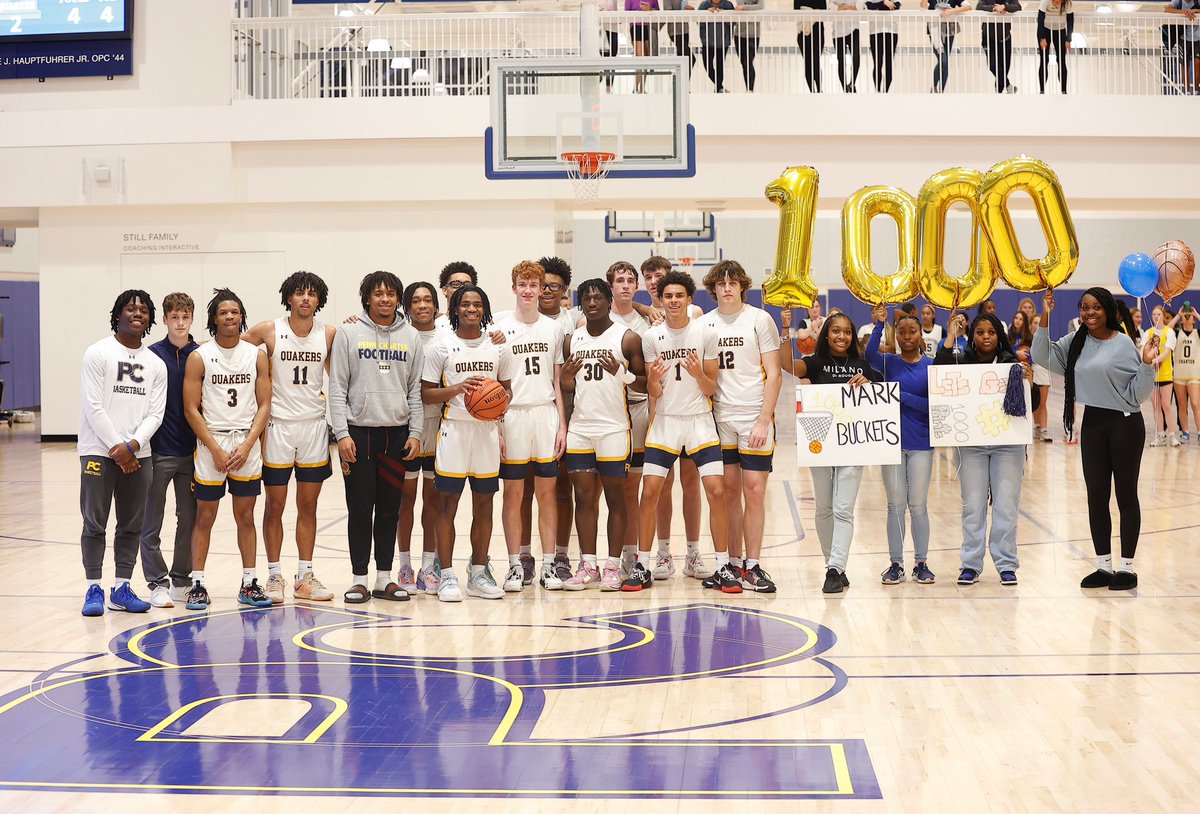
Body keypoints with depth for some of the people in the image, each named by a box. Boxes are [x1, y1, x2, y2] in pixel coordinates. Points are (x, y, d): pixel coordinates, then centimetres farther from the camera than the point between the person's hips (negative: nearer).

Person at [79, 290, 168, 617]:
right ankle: (94, 589, 5)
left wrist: (132, 446, -11)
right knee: (95, 523, -2)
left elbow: (156, 413, 5)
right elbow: (93, 407, -8)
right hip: (99, 451, -4)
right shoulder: (98, 353, -2)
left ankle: (122, 588, 13)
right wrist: (116, 448, -12)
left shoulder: (156, 364, 11)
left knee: (132, 524, 6)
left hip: (138, 453, 4)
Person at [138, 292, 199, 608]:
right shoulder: (152, 355, -3)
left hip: (191, 451, 2)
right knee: (151, 523, 2)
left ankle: (181, 579, 21)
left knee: (189, 518, 9)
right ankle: (157, 583, 11)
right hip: (158, 451, -2)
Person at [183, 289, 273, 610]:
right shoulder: (199, 357, -1)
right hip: (210, 443, -2)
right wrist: (216, 449, -11)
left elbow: (264, 405, 3)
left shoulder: (256, 356, 5)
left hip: (247, 445, 2)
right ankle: (198, 584, 8)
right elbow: (191, 409, -4)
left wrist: (246, 446, -8)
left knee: (245, 516, 7)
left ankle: (249, 584, 13)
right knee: (205, 517, 2)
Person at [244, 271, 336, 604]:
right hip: (278, 426, -2)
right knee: (275, 506, 3)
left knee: (308, 506, 8)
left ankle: (304, 577, 16)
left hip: (314, 426, 2)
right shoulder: (269, 331, -4)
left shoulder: (329, 334, 2)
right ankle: (274, 576, 12)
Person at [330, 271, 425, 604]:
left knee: (390, 510, 6)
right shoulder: (348, 333, 1)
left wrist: (415, 433, 2)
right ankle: (359, 579, 9)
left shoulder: (411, 336, 8)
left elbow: (416, 389, 9)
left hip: (397, 433, 2)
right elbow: (337, 388, -2)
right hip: (359, 431, -2)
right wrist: (342, 434, -9)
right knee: (360, 509, 1)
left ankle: (385, 577, 14)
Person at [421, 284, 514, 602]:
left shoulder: (497, 347, 9)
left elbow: (506, 388, 18)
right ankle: (447, 575, 4)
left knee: (483, 502, 7)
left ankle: (479, 573, 16)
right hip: (454, 429, -3)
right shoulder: (441, 345, 0)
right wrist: (458, 388, -17)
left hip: (487, 429, 3)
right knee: (448, 502, -2)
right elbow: (427, 393, -1)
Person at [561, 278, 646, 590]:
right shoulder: (573, 340, 11)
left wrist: (621, 372, -21)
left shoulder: (627, 338, -2)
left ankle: (613, 566, 7)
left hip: (614, 429, -4)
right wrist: (565, 379, -3)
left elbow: (645, 384, -3)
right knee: (584, 497, 4)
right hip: (579, 429, 4)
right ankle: (588, 567, 10)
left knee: (615, 498, 1)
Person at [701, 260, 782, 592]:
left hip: (754, 417, -3)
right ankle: (734, 563, 14)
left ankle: (752, 566, 2)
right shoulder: (704, 324, 8)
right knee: (728, 491, 6)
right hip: (720, 417, 3)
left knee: (753, 490, -4)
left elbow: (773, 374, -3)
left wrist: (763, 420, -10)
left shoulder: (759, 320, -1)